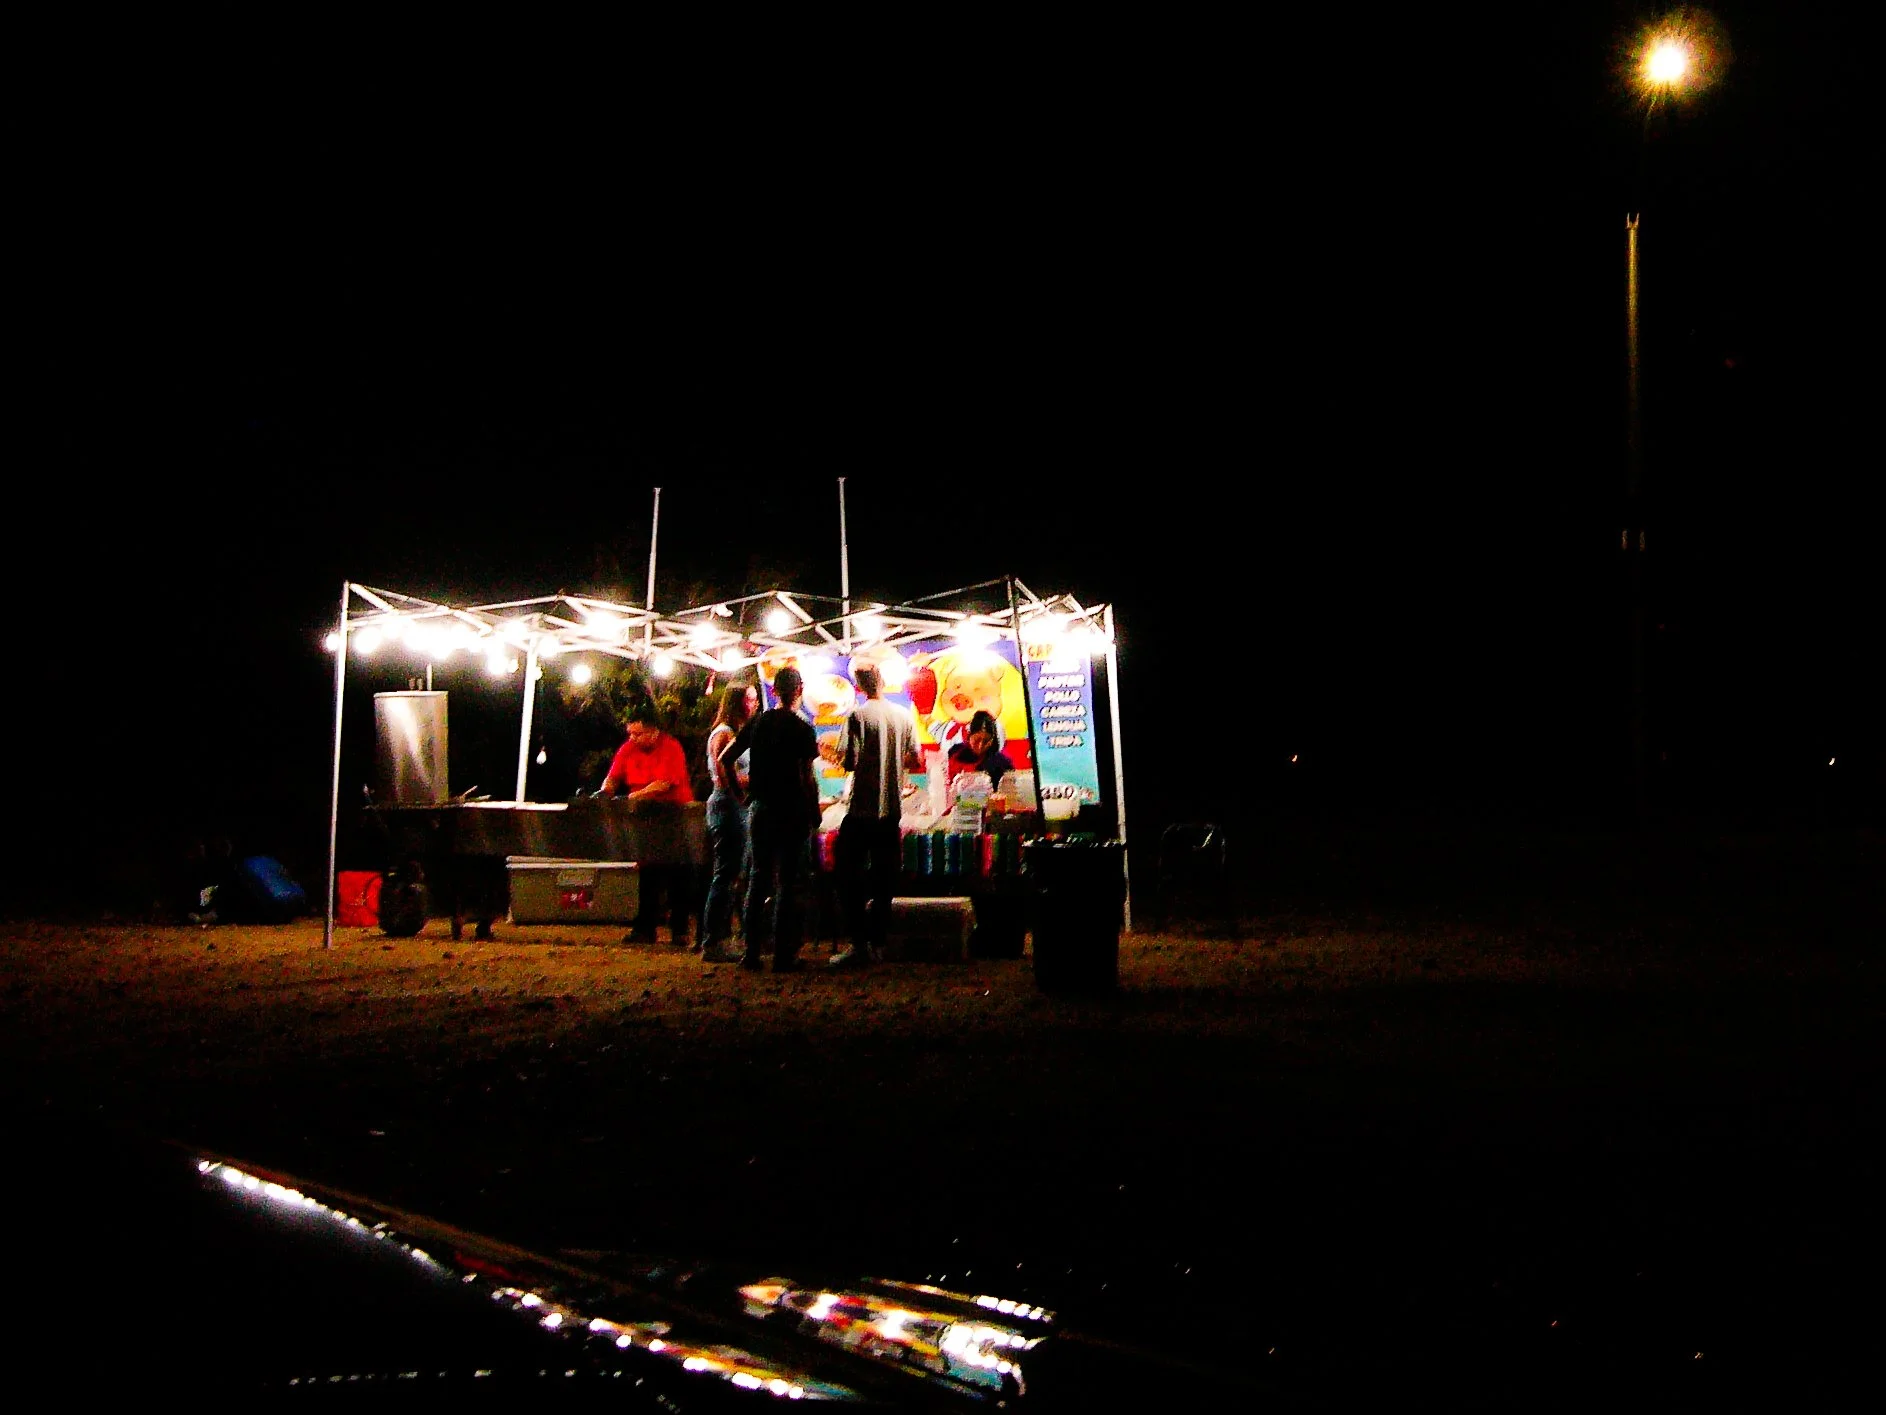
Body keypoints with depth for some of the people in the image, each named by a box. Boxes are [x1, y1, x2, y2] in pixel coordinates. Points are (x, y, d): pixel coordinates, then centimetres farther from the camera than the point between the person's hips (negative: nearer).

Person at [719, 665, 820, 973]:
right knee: (787, 883, 1)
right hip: (792, 811, -4)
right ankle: (783, 955, 0)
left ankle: (752, 953, 10)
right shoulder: (802, 729, -10)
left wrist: (742, 792, 14)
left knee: (757, 878, 11)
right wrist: (814, 812, -4)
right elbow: (807, 777, -15)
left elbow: (724, 760, 6)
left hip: (760, 809, 4)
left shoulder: (757, 723, 4)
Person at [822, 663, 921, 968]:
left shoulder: (857, 716, -9)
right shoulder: (903, 717, 4)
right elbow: (916, 762, 8)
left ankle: (856, 942, -7)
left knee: (848, 875, 2)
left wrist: (832, 756, 6)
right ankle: (877, 942, 11)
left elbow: (848, 762, -14)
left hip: (861, 809, -4)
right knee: (884, 877, 10)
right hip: (892, 809, 4)